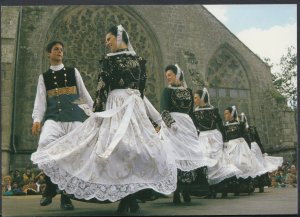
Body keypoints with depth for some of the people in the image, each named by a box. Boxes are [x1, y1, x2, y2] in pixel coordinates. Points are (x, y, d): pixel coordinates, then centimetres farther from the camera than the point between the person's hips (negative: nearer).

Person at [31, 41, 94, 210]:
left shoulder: (73, 71, 19)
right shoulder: (44, 76, 17)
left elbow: (84, 93, 21)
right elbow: (40, 100, 8)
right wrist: (37, 120, -6)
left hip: (75, 117, 1)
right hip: (53, 117, -1)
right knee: (45, 143, -30)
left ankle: (66, 195, 6)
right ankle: (50, 186, -13)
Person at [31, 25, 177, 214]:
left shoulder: (110, 59, -3)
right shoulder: (139, 60, 13)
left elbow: (102, 88, -8)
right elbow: (142, 88, 14)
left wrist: (97, 112, -6)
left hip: (116, 105, -5)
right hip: (137, 105, 5)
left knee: (117, 148, -3)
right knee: (136, 147, 4)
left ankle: (124, 200, -2)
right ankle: (132, 199, 6)